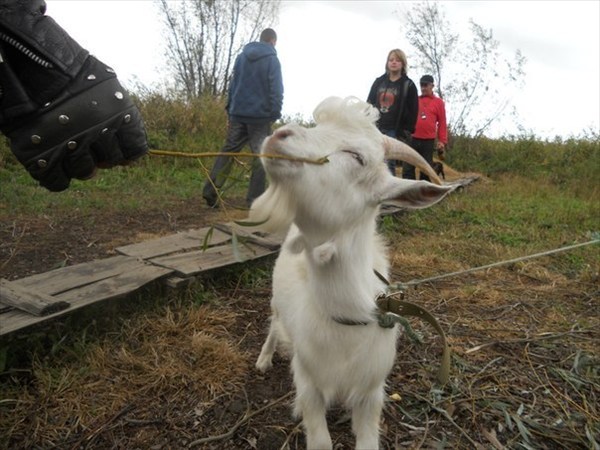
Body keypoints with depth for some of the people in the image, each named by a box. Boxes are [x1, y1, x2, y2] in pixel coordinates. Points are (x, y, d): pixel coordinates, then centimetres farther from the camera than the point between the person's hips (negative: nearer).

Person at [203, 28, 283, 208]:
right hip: (260, 115, -5)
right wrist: (275, 114, -8)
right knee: (260, 156, 1)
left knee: (228, 150, 9)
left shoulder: (241, 57, 14)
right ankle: (254, 199, 0)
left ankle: (210, 191, 3)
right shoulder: (272, 60, -3)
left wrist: (230, 108, 18)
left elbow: (233, 84, 16)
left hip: (238, 113, 5)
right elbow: (276, 90, -10)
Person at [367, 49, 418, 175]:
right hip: (375, 128, 4)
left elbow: (413, 111, -1)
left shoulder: (408, 85, 3)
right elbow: (369, 104, 14)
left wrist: (407, 131, -9)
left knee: (389, 163, -7)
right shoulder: (378, 82, 13)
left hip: (394, 130, -3)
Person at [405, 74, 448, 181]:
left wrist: (442, 141, -1)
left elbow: (442, 123, 5)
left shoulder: (438, 102, 8)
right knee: (407, 168, -3)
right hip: (412, 138, 1)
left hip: (429, 141, -1)